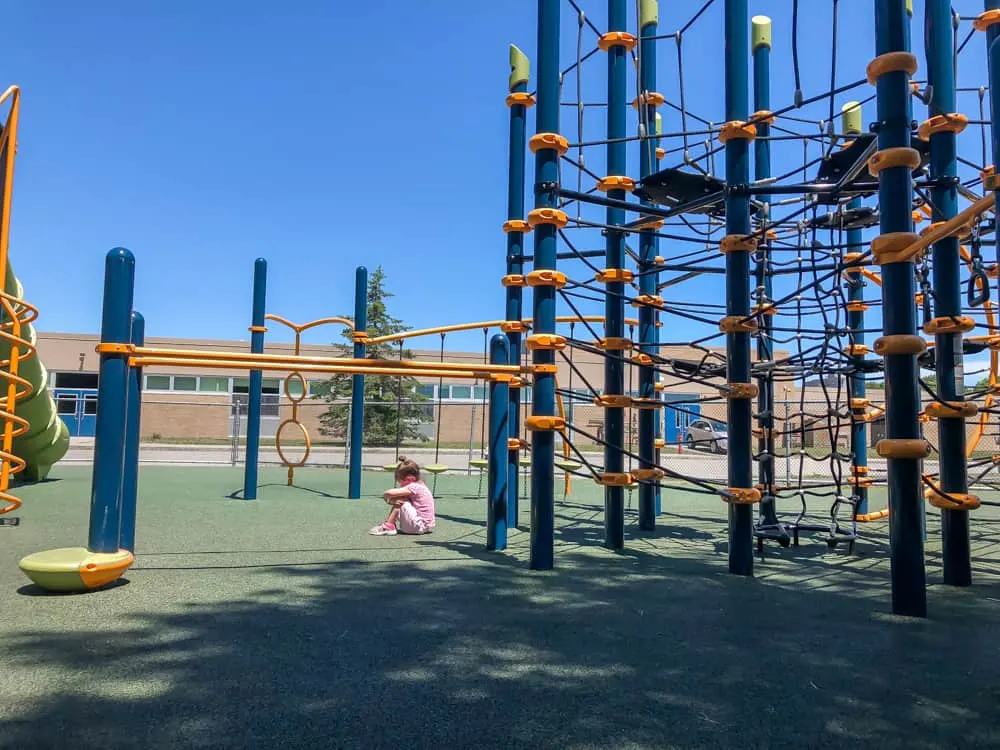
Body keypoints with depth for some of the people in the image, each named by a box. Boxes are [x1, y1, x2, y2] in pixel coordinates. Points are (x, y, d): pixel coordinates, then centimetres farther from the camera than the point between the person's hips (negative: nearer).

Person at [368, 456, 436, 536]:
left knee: (400, 499, -13)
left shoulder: (413, 487, -18)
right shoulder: (419, 485, 10)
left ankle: (388, 526, -7)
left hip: (420, 526, -10)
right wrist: (392, 500, -13)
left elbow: (389, 493, -24)